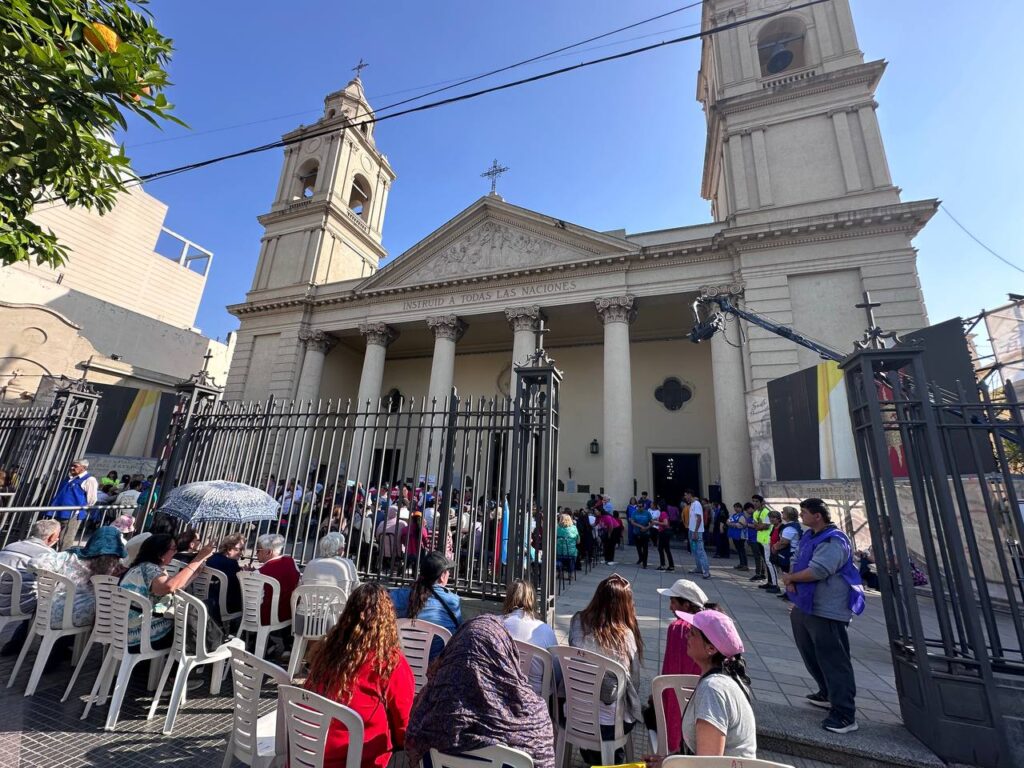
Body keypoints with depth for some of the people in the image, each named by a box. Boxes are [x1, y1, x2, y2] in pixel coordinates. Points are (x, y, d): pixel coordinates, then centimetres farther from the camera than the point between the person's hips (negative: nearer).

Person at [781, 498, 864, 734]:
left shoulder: (833, 541, -19)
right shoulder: (810, 536, 11)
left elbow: (817, 571, -27)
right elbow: (798, 564, 13)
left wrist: (790, 578, -11)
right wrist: (792, 581, -6)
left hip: (827, 611, -10)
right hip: (806, 607, 10)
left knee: (834, 661, -4)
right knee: (812, 655, 22)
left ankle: (845, 715, 5)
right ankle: (827, 694, 40)